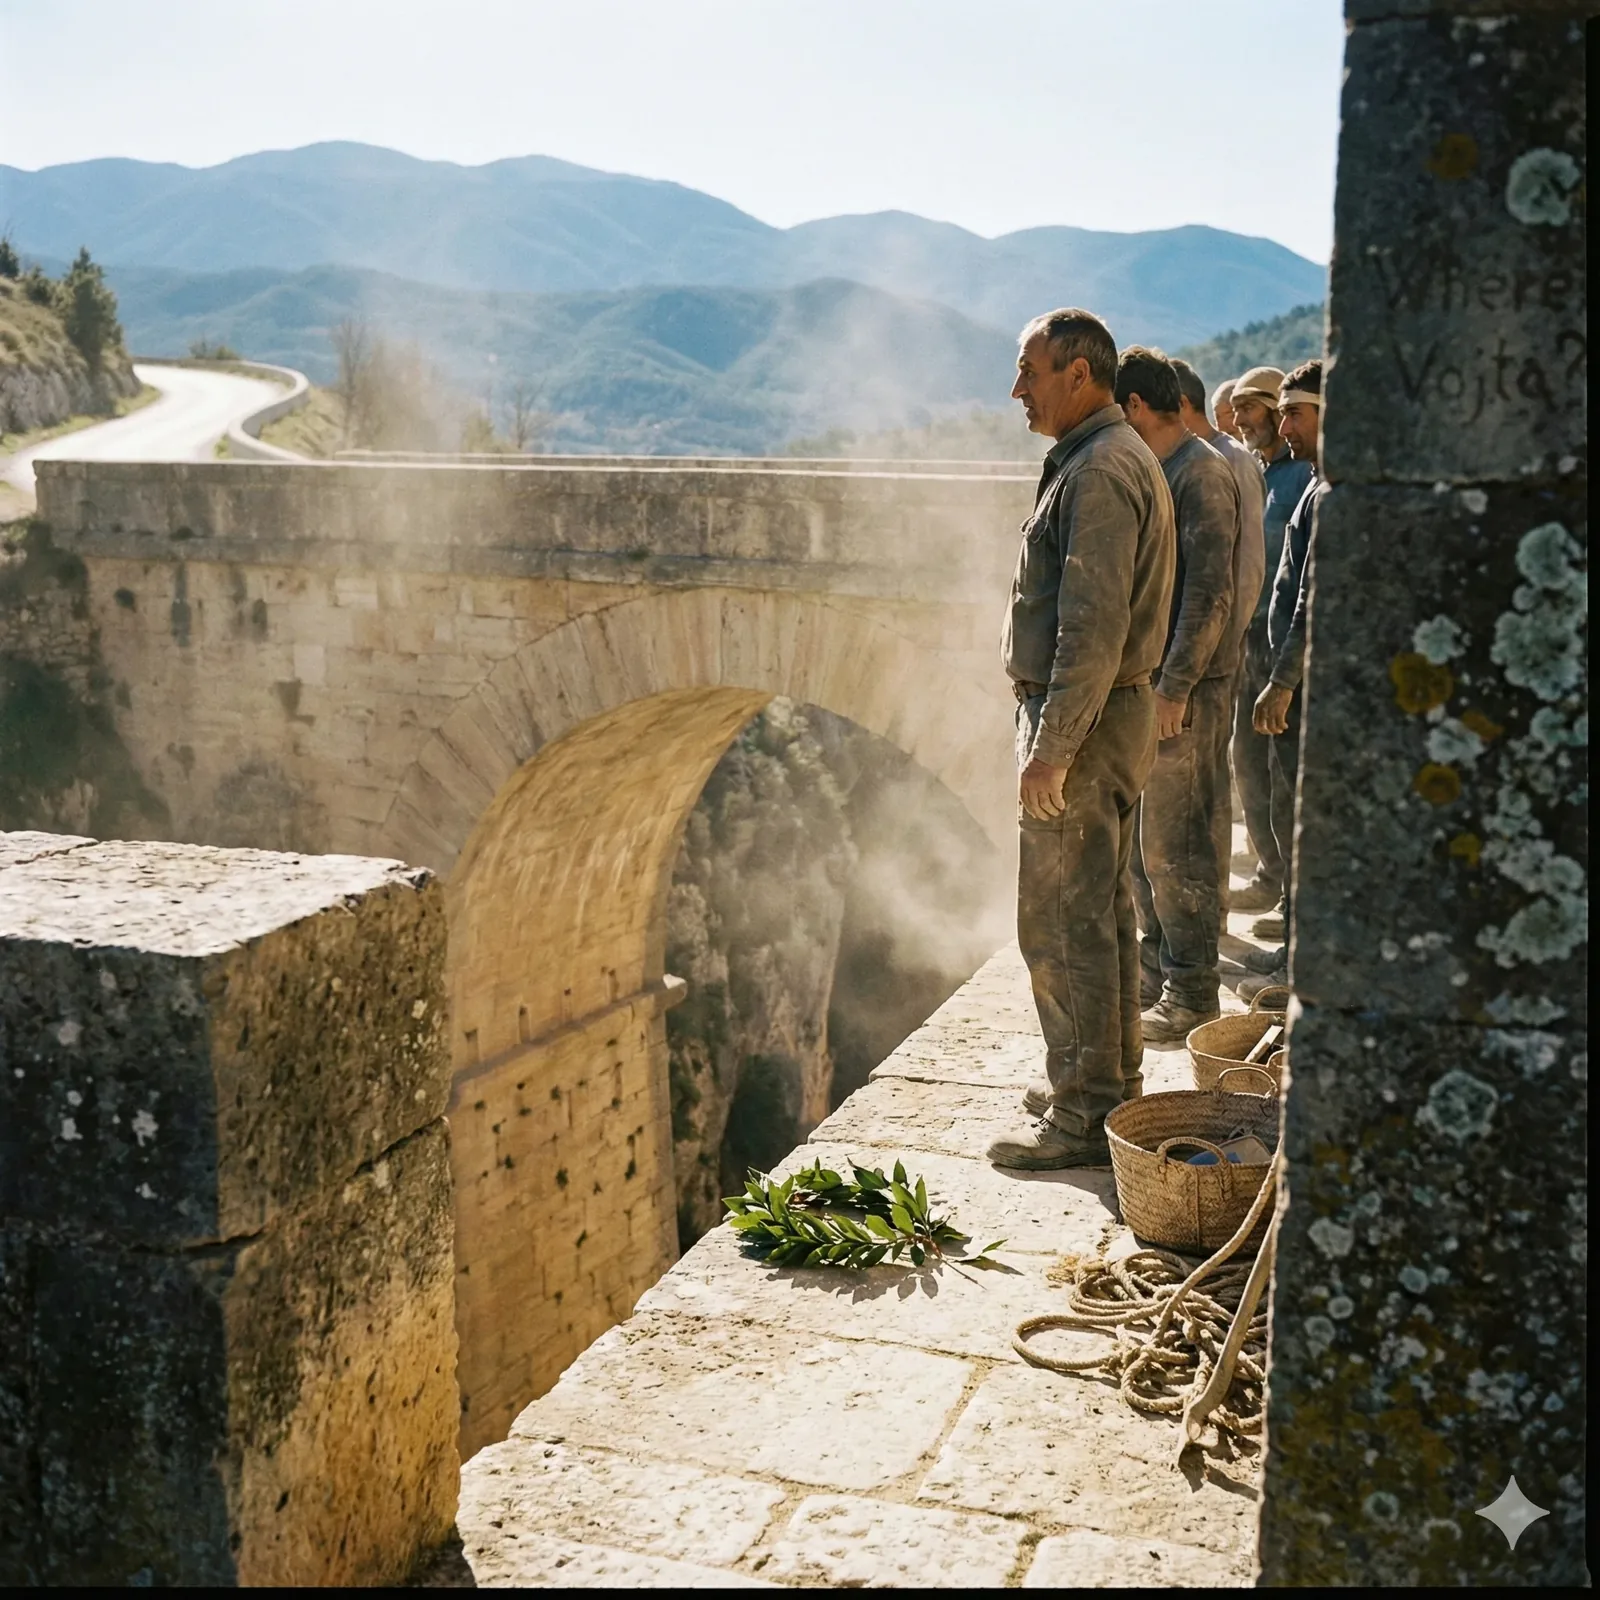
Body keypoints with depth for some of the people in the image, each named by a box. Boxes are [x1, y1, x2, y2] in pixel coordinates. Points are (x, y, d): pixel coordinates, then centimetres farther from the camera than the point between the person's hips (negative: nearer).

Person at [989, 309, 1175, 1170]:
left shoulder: (1100, 472, -18)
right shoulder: (1112, 460, 16)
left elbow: (1092, 630, -25)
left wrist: (1051, 750, -24)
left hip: (1082, 722, -11)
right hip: (1108, 715, 11)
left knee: (1063, 923, -6)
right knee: (1098, 914, 18)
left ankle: (1084, 1118, 1)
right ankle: (1106, 1080, 30)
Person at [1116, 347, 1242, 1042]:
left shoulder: (1202, 473, -13)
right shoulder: (1151, 471, 17)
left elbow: (1210, 592, -20)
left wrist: (1176, 686, -21)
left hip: (1187, 687, -10)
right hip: (1147, 681, 10)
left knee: (1179, 845, -4)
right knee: (1145, 840, 15)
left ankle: (1192, 995, 4)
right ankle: (1157, 971, 27)